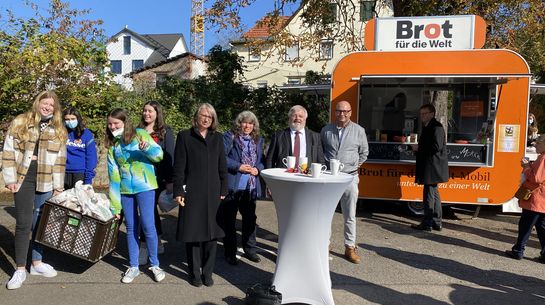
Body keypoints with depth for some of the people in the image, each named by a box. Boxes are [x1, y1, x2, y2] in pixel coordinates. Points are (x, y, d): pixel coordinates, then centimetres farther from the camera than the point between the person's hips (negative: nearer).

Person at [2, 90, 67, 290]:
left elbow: (60, 160, 9)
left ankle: (37, 263, 22)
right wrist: (10, 179, -6)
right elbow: (8, 152, 1)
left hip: (45, 182, 2)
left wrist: (58, 186, 5)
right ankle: (20, 269, 7)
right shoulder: (19, 123, 4)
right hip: (24, 178, -2)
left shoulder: (58, 130, 10)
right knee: (23, 223, -3)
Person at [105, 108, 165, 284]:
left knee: (148, 226, -5)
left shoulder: (140, 134, -1)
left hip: (144, 187, -4)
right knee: (131, 228, 9)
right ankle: (133, 267, 20)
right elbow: (114, 174, 10)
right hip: (125, 190, 4)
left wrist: (146, 148, -27)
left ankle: (155, 264, 12)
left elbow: (159, 155, -4)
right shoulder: (112, 145, 11)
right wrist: (114, 205, 8)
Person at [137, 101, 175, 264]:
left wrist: (170, 181, -9)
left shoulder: (165, 132, 0)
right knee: (151, 210, 13)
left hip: (157, 178, -4)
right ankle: (157, 243, 27)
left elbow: (170, 157, -4)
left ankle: (144, 248, 0)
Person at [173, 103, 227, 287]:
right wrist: (178, 191, -8)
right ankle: (194, 273, 19)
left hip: (213, 193, 3)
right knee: (192, 233, 4)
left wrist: (223, 190, 5)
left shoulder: (217, 138, 10)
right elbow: (179, 166, -3)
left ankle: (208, 272, 21)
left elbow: (222, 166, 10)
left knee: (211, 233, 7)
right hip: (192, 193, -3)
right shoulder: (185, 136, 1)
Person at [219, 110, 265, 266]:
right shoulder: (229, 137, -3)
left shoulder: (258, 140, 12)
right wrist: (238, 166, -18)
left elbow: (262, 160, 14)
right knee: (229, 219, 5)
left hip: (251, 186, 5)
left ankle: (249, 249, 28)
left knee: (250, 218, 13)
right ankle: (230, 252, 18)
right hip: (232, 185, -4)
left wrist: (258, 169, -7)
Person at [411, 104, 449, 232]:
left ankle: (427, 223, 1)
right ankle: (437, 222, 23)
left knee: (429, 194, -6)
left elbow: (437, 147, -22)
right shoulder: (427, 127, 18)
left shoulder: (436, 127, -13)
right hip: (429, 167, 11)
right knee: (434, 193, 15)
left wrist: (419, 148, -16)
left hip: (432, 167, -11)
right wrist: (417, 147, 6)